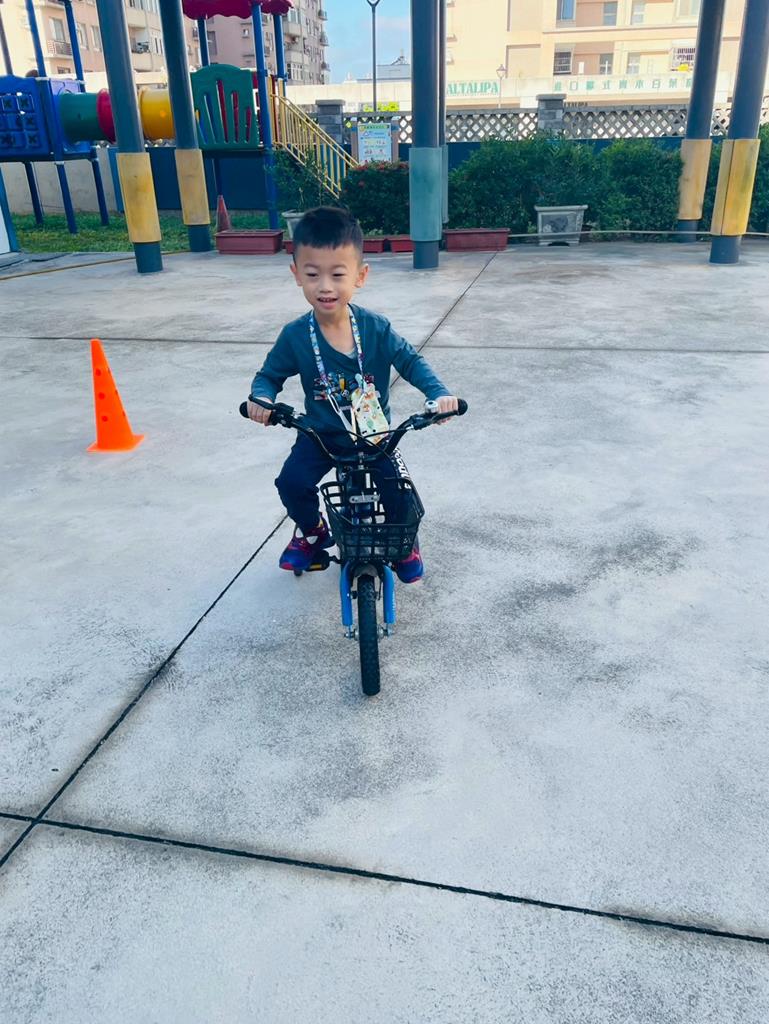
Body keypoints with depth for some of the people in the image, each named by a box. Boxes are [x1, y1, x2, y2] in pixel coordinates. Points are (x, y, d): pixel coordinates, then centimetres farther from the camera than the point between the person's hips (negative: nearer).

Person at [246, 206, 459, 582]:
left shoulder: (375, 328, -15)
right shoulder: (295, 336, -14)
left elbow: (410, 361, -8)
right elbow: (270, 375, -2)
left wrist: (439, 393, -25)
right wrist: (261, 398, -25)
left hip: (375, 433, 0)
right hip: (320, 434, 1)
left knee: (398, 488, -13)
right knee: (292, 483, -17)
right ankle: (312, 531, 18)